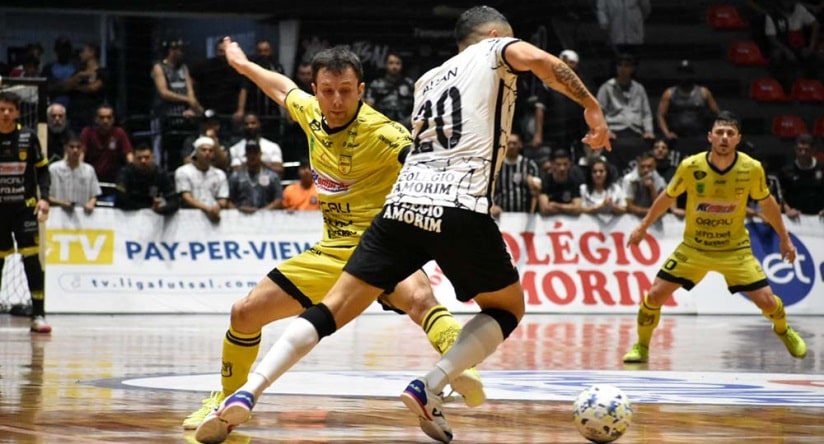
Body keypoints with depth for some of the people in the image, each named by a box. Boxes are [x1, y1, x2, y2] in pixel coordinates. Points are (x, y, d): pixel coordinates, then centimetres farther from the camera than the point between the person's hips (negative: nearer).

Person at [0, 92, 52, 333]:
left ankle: (38, 315, -7)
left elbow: (42, 169, 6)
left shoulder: (28, 137, -2)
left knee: (32, 259, -8)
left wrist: (44, 197, -6)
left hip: (24, 206, -1)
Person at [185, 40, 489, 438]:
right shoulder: (311, 112, 2)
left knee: (419, 298, -39)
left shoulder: (380, 133, -19)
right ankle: (226, 401, 29)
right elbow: (284, 88, 25)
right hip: (329, 253, 7)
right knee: (245, 313, 7)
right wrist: (244, 66, 40)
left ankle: (464, 374, -58)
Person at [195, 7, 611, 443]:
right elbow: (537, 59, -7)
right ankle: (429, 390, -4)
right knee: (507, 309, 17)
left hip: (402, 205, 5)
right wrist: (591, 105, -3)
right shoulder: (494, 50, 14)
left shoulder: (428, 79, 30)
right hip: (460, 209, -5)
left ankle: (246, 393, -12)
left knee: (332, 309, 6)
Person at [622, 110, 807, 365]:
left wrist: (785, 238, 10)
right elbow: (668, 197, 1)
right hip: (694, 247, 0)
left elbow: (767, 203, 4)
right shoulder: (690, 167, -18)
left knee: (767, 301, -6)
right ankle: (641, 346, 16)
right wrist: (643, 226, 9)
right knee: (654, 296, -10)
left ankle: (783, 330, 30)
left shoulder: (752, 169, -16)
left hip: (735, 249, 0)